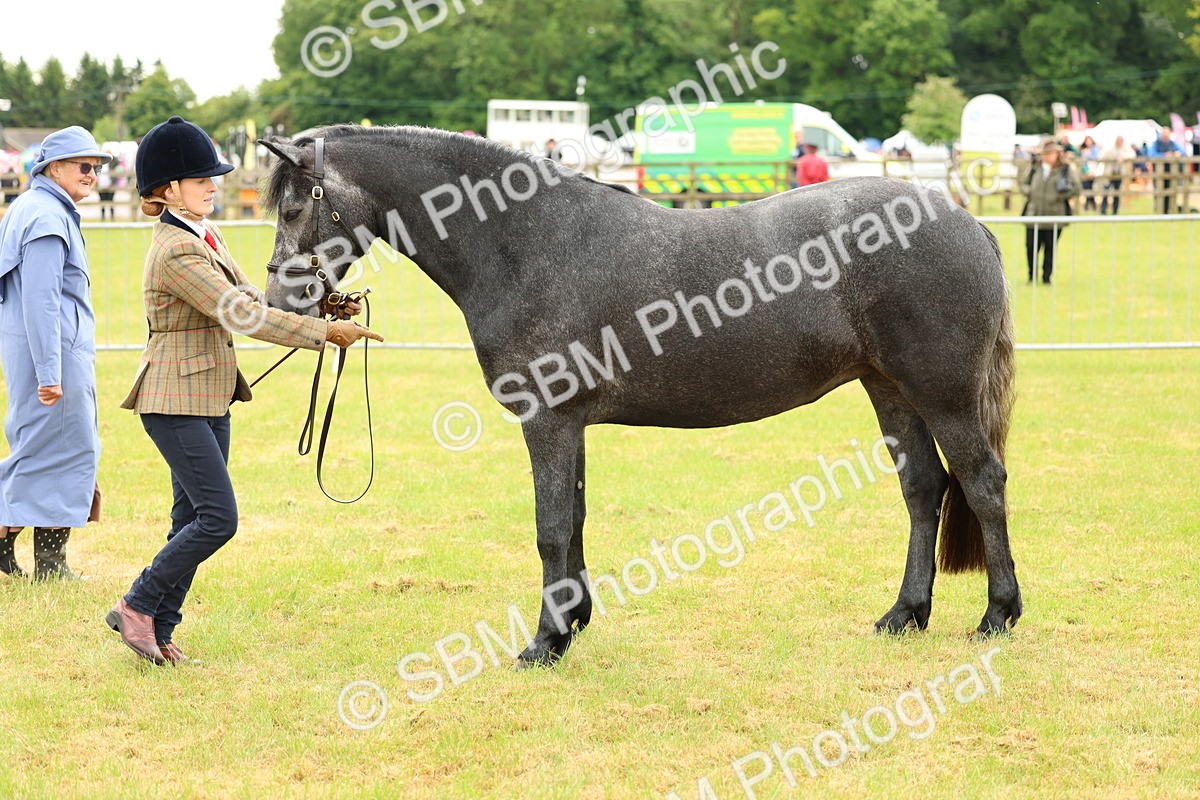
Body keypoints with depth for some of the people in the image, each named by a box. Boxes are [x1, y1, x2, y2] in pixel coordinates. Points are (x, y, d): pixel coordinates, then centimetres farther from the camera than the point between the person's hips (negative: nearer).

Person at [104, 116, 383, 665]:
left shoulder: (204, 238, 13)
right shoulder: (177, 251, -19)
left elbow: (248, 299, 15)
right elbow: (243, 315, -24)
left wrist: (323, 316, 1)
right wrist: (326, 332, -22)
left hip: (209, 398, 10)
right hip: (176, 399, -10)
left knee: (194, 519, 10)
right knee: (218, 518, -12)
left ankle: (159, 632, 15)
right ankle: (138, 607, -1)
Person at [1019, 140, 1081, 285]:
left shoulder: (1065, 169, -1)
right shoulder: (1034, 168, 7)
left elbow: (1076, 187, -2)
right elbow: (1023, 183, 16)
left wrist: (1060, 196, -13)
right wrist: (1029, 192, -5)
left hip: (1055, 217, -2)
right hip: (1034, 215, 2)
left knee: (1051, 248, 5)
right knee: (1031, 247, 2)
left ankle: (1046, 277, 17)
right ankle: (1032, 276, 19)